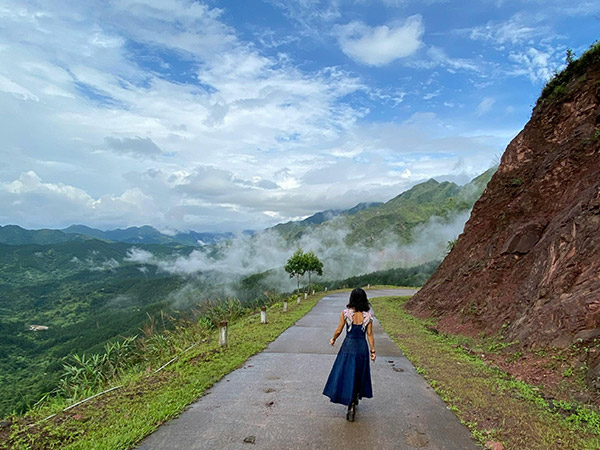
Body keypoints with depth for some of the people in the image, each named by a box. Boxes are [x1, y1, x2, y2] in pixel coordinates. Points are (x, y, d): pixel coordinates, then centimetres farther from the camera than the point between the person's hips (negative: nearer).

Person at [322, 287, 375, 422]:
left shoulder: (345, 313, -10)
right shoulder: (368, 315, -5)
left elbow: (338, 331, -4)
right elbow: (370, 334, -2)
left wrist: (333, 339, 15)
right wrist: (373, 351, 6)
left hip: (348, 346, -2)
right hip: (362, 347, 2)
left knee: (347, 375, 5)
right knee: (359, 375, 21)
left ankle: (351, 407, -1)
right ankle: (356, 398, 36)